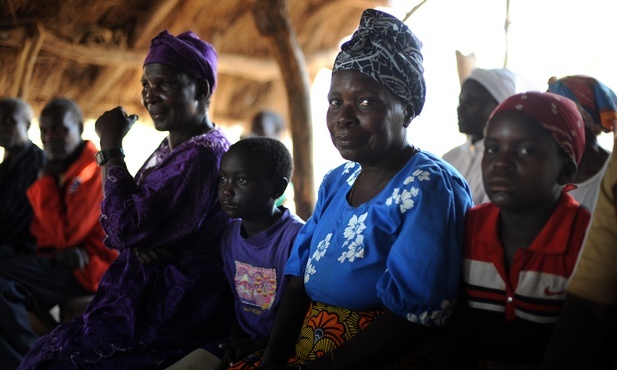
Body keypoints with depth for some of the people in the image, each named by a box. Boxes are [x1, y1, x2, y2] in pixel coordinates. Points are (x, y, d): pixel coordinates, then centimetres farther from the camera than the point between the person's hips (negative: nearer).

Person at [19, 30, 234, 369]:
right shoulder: (172, 148, 13)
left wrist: (110, 146, -13)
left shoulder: (204, 155, -18)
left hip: (172, 313, -9)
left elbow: (125, 228, -21)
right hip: (147, 296, 9)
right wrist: (138, 243, -9)